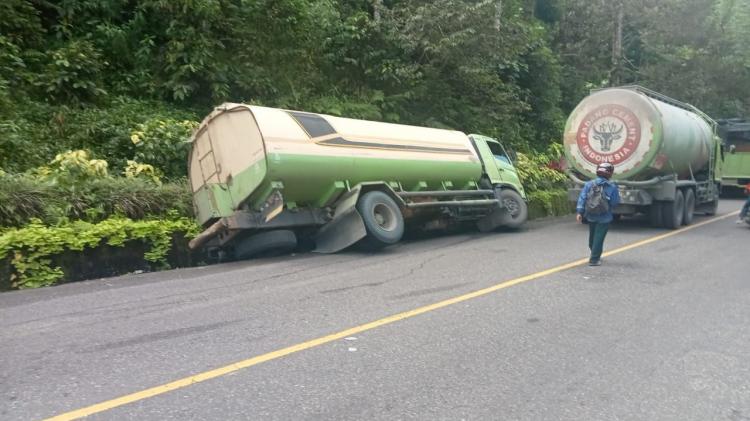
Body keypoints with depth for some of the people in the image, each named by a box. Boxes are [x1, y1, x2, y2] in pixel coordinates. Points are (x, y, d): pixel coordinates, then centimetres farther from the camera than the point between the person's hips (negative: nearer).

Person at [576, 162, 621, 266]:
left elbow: (582, 198, -10)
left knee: (592, 237, 20)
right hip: (604, 218, -4)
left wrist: (579, 212, -11)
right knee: (599, 238, 2)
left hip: (590, 216, 4)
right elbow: (615, 202, -9)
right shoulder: (612, 187, -9)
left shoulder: (589, 184, -3)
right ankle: (594, 259, 2)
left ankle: (596, 256, 39)